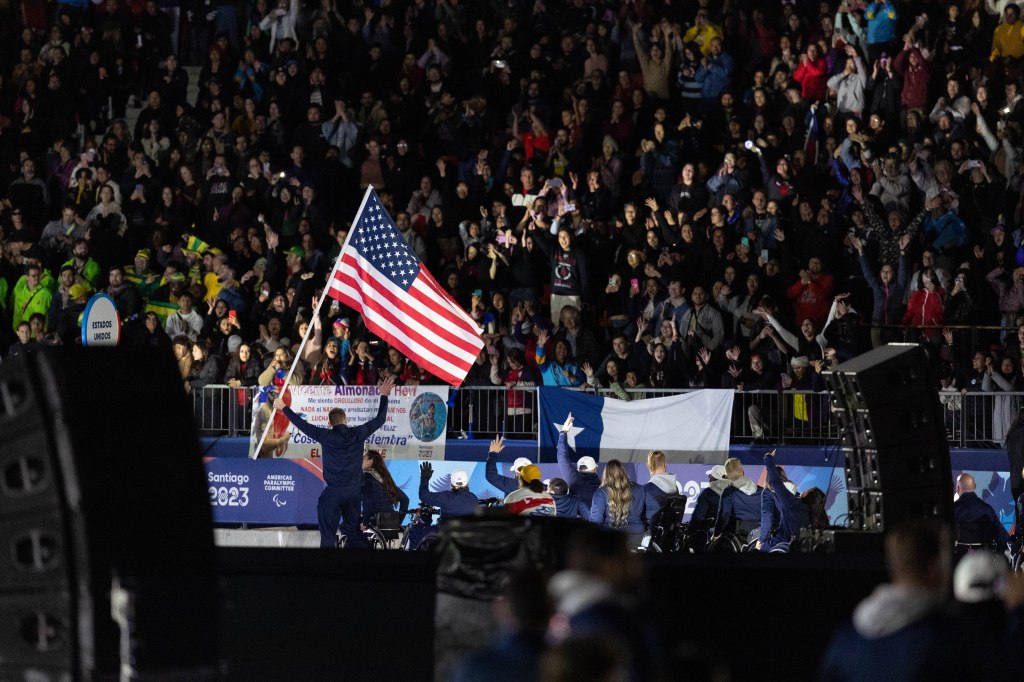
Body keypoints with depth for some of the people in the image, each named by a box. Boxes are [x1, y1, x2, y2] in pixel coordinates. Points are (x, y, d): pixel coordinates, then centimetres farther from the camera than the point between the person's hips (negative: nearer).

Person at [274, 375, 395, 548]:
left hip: (333, 492, -4)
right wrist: (384, 395, 20)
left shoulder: (327, 436, -7)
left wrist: (284, 408, 15)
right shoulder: (358, 434, -1)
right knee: (353, 531, 14)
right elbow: (380, 419, 10)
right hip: (354, 491, 4)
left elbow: (302, 424, 3)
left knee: (328, 535, -1)